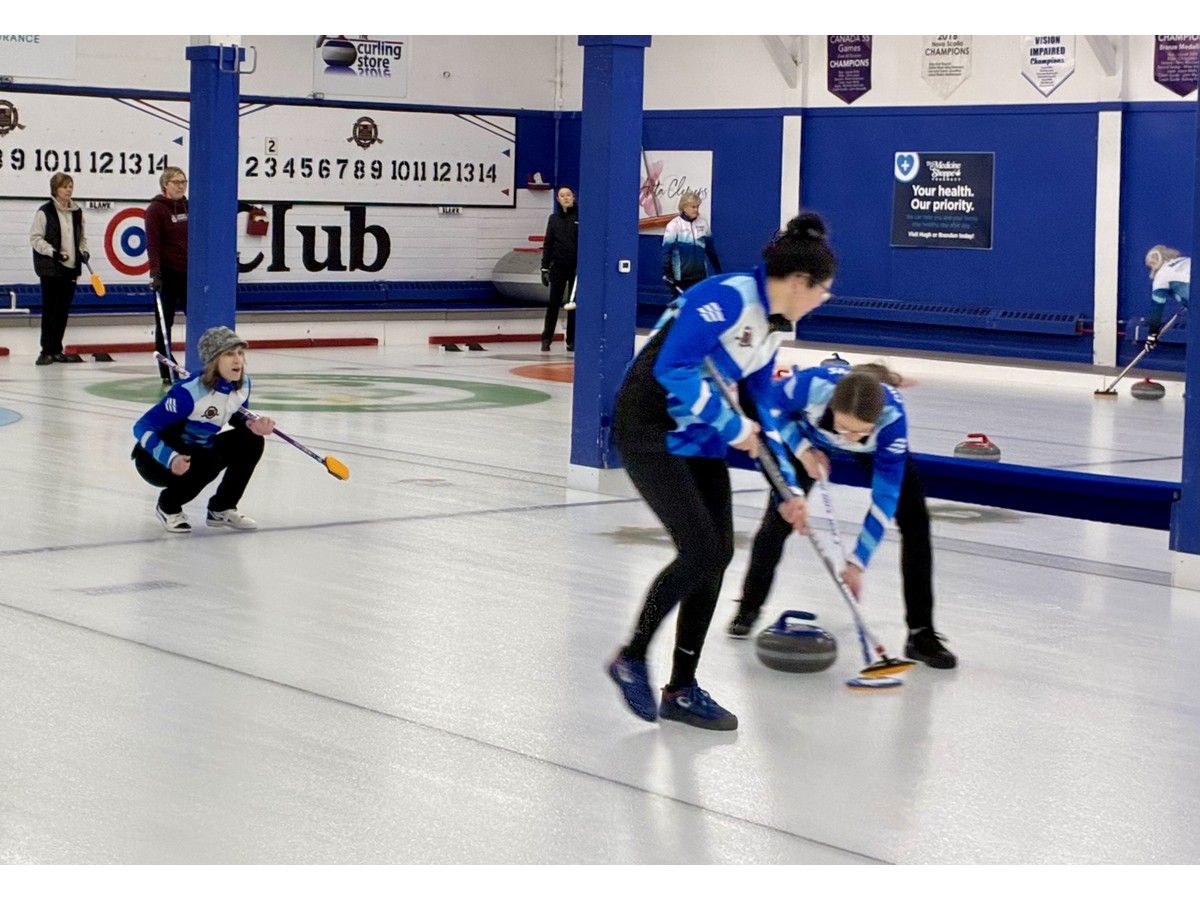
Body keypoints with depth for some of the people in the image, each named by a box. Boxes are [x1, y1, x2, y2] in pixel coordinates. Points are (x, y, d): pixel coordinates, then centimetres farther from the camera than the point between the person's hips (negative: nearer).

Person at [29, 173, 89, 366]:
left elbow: (82, 237, 19)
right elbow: (35, 238, -7)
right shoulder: (45, 211, -6)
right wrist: (53, 252, -18)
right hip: (50, 268, -5)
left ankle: (57, 350, 15)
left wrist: (84, 251, 0)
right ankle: (46, 350, -2)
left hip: (71, 268, 5)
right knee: (50, 309, -5)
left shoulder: (77, 212, 11)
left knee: (64, 309, 7)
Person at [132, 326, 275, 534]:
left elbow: (237, 415, 11)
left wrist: (252, 425, -13)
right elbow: (142, 427, -30)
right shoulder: (189, 392, -31)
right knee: (206, 464, -34)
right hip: (156, 458, -7)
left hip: (199, 450, 7)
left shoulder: (243, 384, -10)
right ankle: (168, 507, -3)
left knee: (251, 442, -9)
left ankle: (221, 509, 8)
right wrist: (171, 458, -44)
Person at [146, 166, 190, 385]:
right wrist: (155, 273, -23)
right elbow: (153, 244, -15)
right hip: (168, 273, -6)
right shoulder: (156, 209, -8)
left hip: (189, 272, 6)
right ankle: (167, 373, 5)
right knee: (164, 322, 2)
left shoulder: (188, 207, 11)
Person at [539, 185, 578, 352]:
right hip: (558, 266, 1)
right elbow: (548, 244, 7)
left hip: (577, 266, -1)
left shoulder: (580, 217, 0)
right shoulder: (554, 218, 7)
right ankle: (546, 338, 3)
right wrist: (545, 267, 2)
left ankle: (572, 340, 10)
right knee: (553, 303, -1)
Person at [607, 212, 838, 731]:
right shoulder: (727, 296, -20)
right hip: (648, 429, -9)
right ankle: (631, 659, 6)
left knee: (718, 555, 4)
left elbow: (758, 410, 16)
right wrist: (729, 424, -18)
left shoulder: (772, 327, 9)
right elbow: (673, 367, -26)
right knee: (700, 550, -13)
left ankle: (682, 689, 14)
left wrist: (787, 487, 15)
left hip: (698, 437, 9)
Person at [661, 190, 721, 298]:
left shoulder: (703, 224, 5)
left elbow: (711, 249, 15)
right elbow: (666, 250, -9)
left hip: (700, 275, 4)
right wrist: (667, 274, -14)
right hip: (681, 276, -4)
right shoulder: (674, 225, -8)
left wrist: (718, 269, 17)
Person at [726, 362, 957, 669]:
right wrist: (803, 450, -25)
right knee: (780, 515, -3)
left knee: (914, 518, -13)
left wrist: (857, 562, -31)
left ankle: (921, 633, -5)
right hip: (811, 437, 0)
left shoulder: (892, 417, -42)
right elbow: (771, 404, -18)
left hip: (878, 448, 0)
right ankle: (749, 608, 21)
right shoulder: (812, 384, -44)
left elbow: (885, 497, -32)